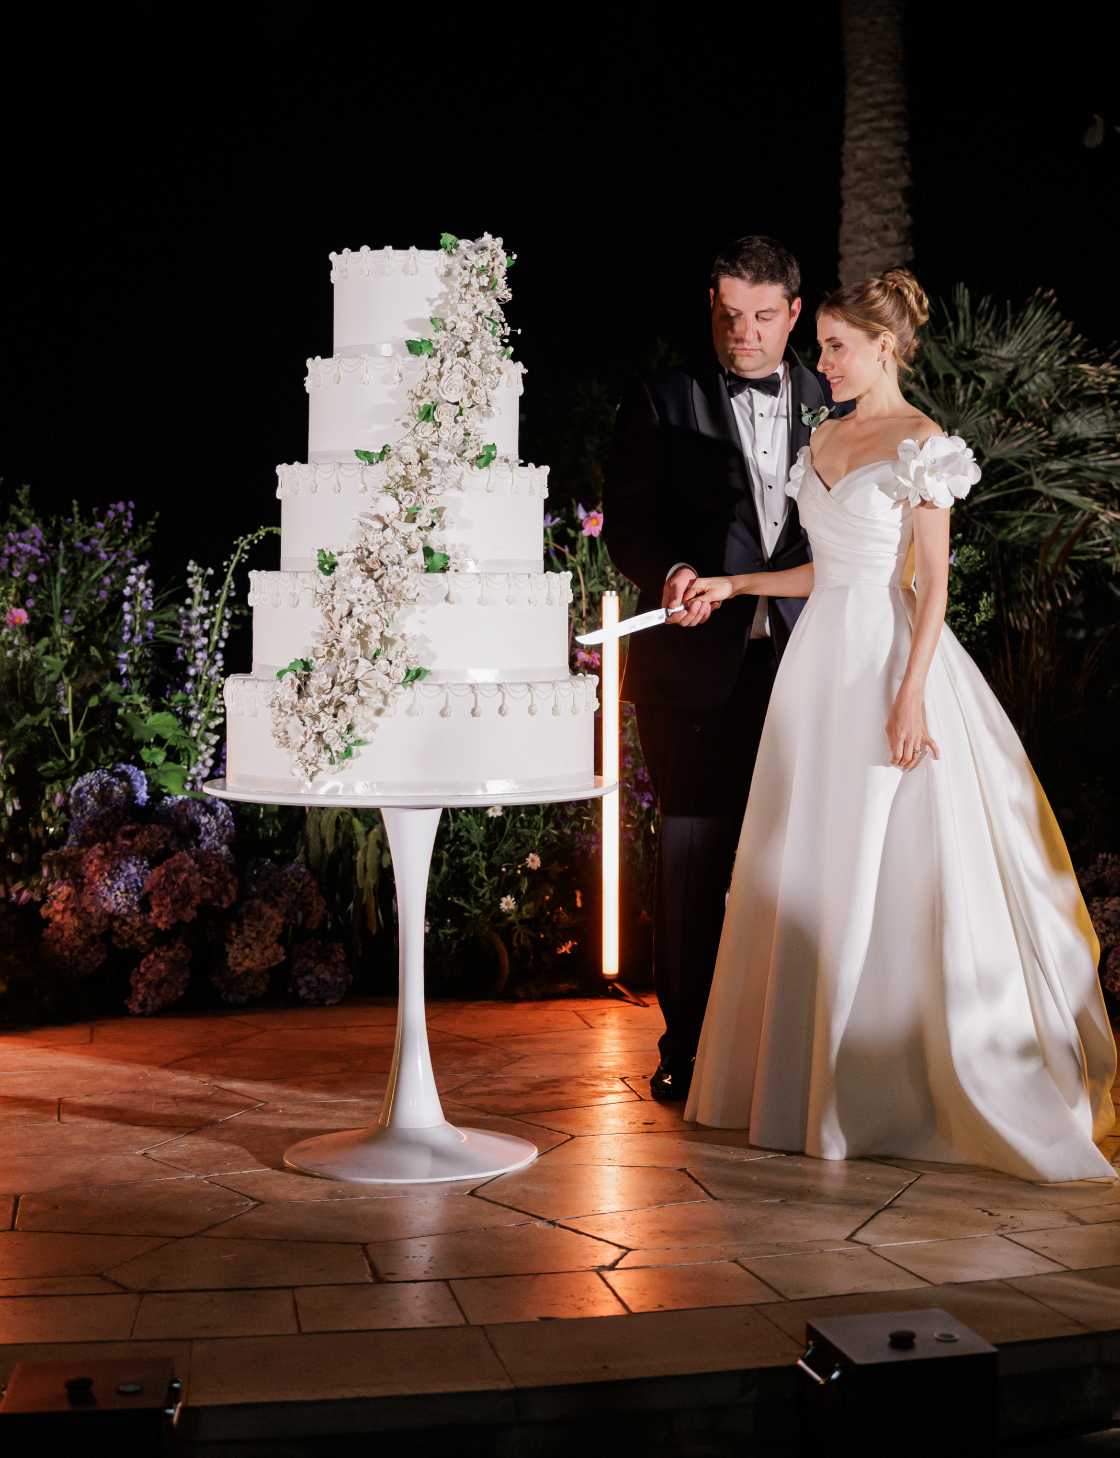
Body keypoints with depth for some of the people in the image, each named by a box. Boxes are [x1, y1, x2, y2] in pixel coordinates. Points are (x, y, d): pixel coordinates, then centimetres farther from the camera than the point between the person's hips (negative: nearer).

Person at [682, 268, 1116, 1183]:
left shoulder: (922, 444, -7)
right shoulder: (825, 443, 14)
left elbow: (933, 581, -12)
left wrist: (910, 694, -19)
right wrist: (734, 585, 15)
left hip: (890, 659, -7)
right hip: (823, 660, 7)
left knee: (902, 874, -4)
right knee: (816, 870, 8)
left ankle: (911, 1083, 5)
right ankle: (823, 1074, 17)